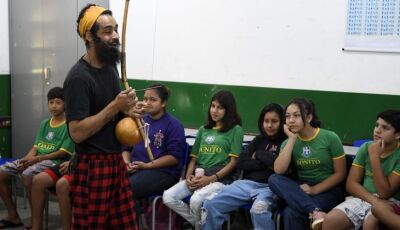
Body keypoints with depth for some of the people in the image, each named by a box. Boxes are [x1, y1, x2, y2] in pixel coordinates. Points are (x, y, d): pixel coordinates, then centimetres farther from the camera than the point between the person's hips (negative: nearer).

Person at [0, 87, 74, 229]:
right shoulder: (44, 123, 18)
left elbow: (63, 153, -13)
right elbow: (35, 147, 14)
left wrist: (38, 158, -20)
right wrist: (26, 160, -8)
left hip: (54, 161, -8)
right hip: (36, 159, 8)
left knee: (27, 175, -36)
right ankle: (13, 216, 4)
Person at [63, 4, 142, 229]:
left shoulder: (110, 66, 8)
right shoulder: (79, 77, -18)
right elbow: (77, 132, -22)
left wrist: (127, 109, 1)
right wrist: (116, 106, -20)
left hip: (117, 161, 8)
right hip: (93, 166, -8)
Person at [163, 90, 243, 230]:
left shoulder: (236, 130, 5)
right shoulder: (203, 130, 22)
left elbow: (234, 161, -3)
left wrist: (211, 178, -14)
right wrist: (189, 176, -3)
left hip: (220, 178, -5)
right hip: (198, 176, 6)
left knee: (196, 200, -34)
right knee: (168, 197, -19)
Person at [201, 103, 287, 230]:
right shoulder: (259, 139, 19)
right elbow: (241, 163, 10)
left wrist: (259, 155, 3)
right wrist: (266, 164, -4)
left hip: (269, 187, -5)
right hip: (247, 183, 5)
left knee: (259, 209, -39)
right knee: (211, 205, -14)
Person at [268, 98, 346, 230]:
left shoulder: (330, 138, -6)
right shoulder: (288, 142, 5)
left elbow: (340, 173, -4)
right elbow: (278, 171, -12)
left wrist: (314, 190, -16)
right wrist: (292, 139, -12)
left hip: (328, 190, -5)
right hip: (301, 190, 5)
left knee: (291, 213, -33)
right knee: (274, 179, -29)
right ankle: (315, 212, -38)